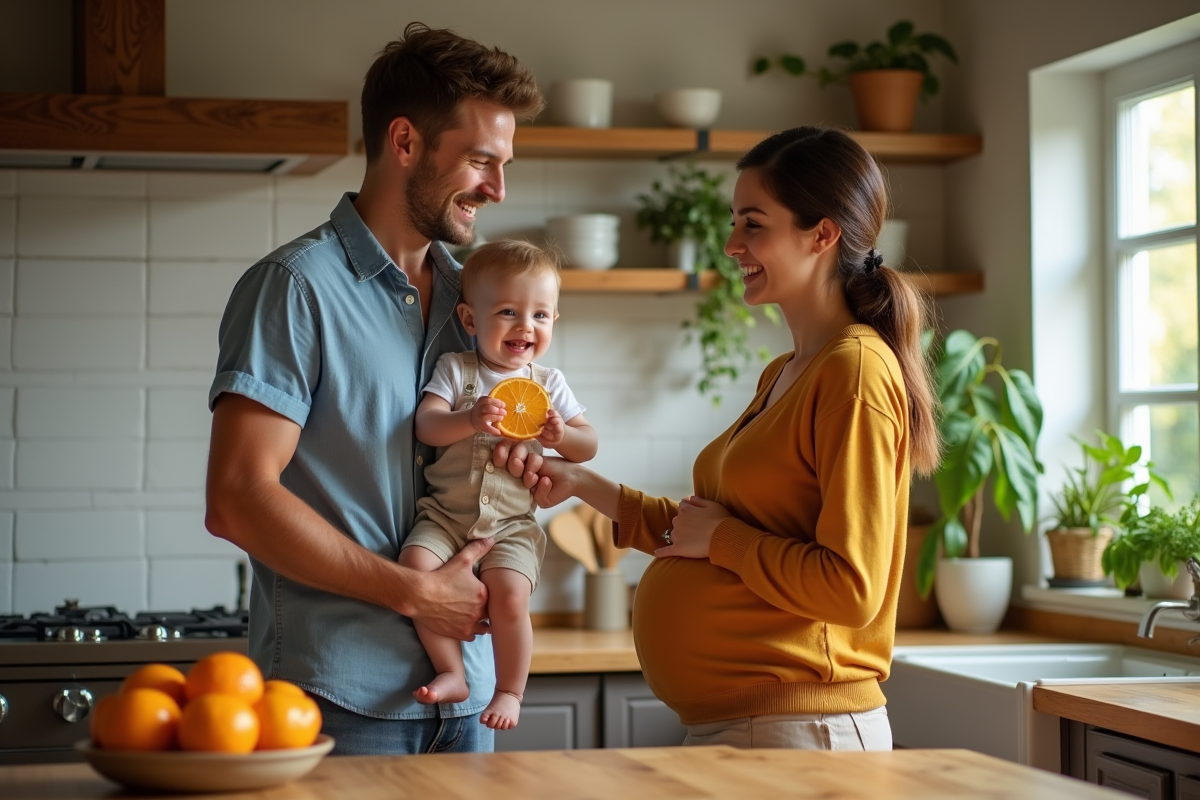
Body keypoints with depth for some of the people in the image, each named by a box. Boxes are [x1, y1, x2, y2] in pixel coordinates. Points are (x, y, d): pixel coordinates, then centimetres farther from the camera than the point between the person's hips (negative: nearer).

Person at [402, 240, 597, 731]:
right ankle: (452, 672, -10)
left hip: (512, 524, 0)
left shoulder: (548, 385, 10)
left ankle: (510, 691, 0)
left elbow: (589, 444, 10)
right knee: (416, 565, -26)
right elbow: (426, 426, -10)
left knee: (509, 595, -24)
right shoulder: (454, 369, 4)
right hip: (445, 514, 0)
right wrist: (470, 420, -30)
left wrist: (562, 436, -14)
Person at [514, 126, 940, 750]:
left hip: (796, 728, -9)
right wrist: (583, 485, 16)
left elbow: (851, 588, -21)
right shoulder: (783, 376, 15)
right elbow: (714, 533, 20)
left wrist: (721, 538, -11)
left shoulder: (857, 372, -15)